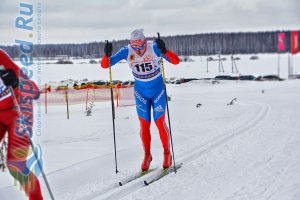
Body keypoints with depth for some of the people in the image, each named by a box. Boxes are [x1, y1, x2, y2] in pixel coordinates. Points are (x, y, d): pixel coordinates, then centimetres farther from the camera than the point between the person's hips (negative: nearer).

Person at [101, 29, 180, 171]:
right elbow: (104, 65, -17)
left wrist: (164, 50, -48)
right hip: (141, 92, 2)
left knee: (160, 123, 1)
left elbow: (176, 61, -30)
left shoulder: (154, 47, -23)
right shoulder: (126, 51, -18)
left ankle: (167, 153, 21)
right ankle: (147, 155, 23)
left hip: (158, 90, -2)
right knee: (144, 125, 3)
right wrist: (107, 54, -38)